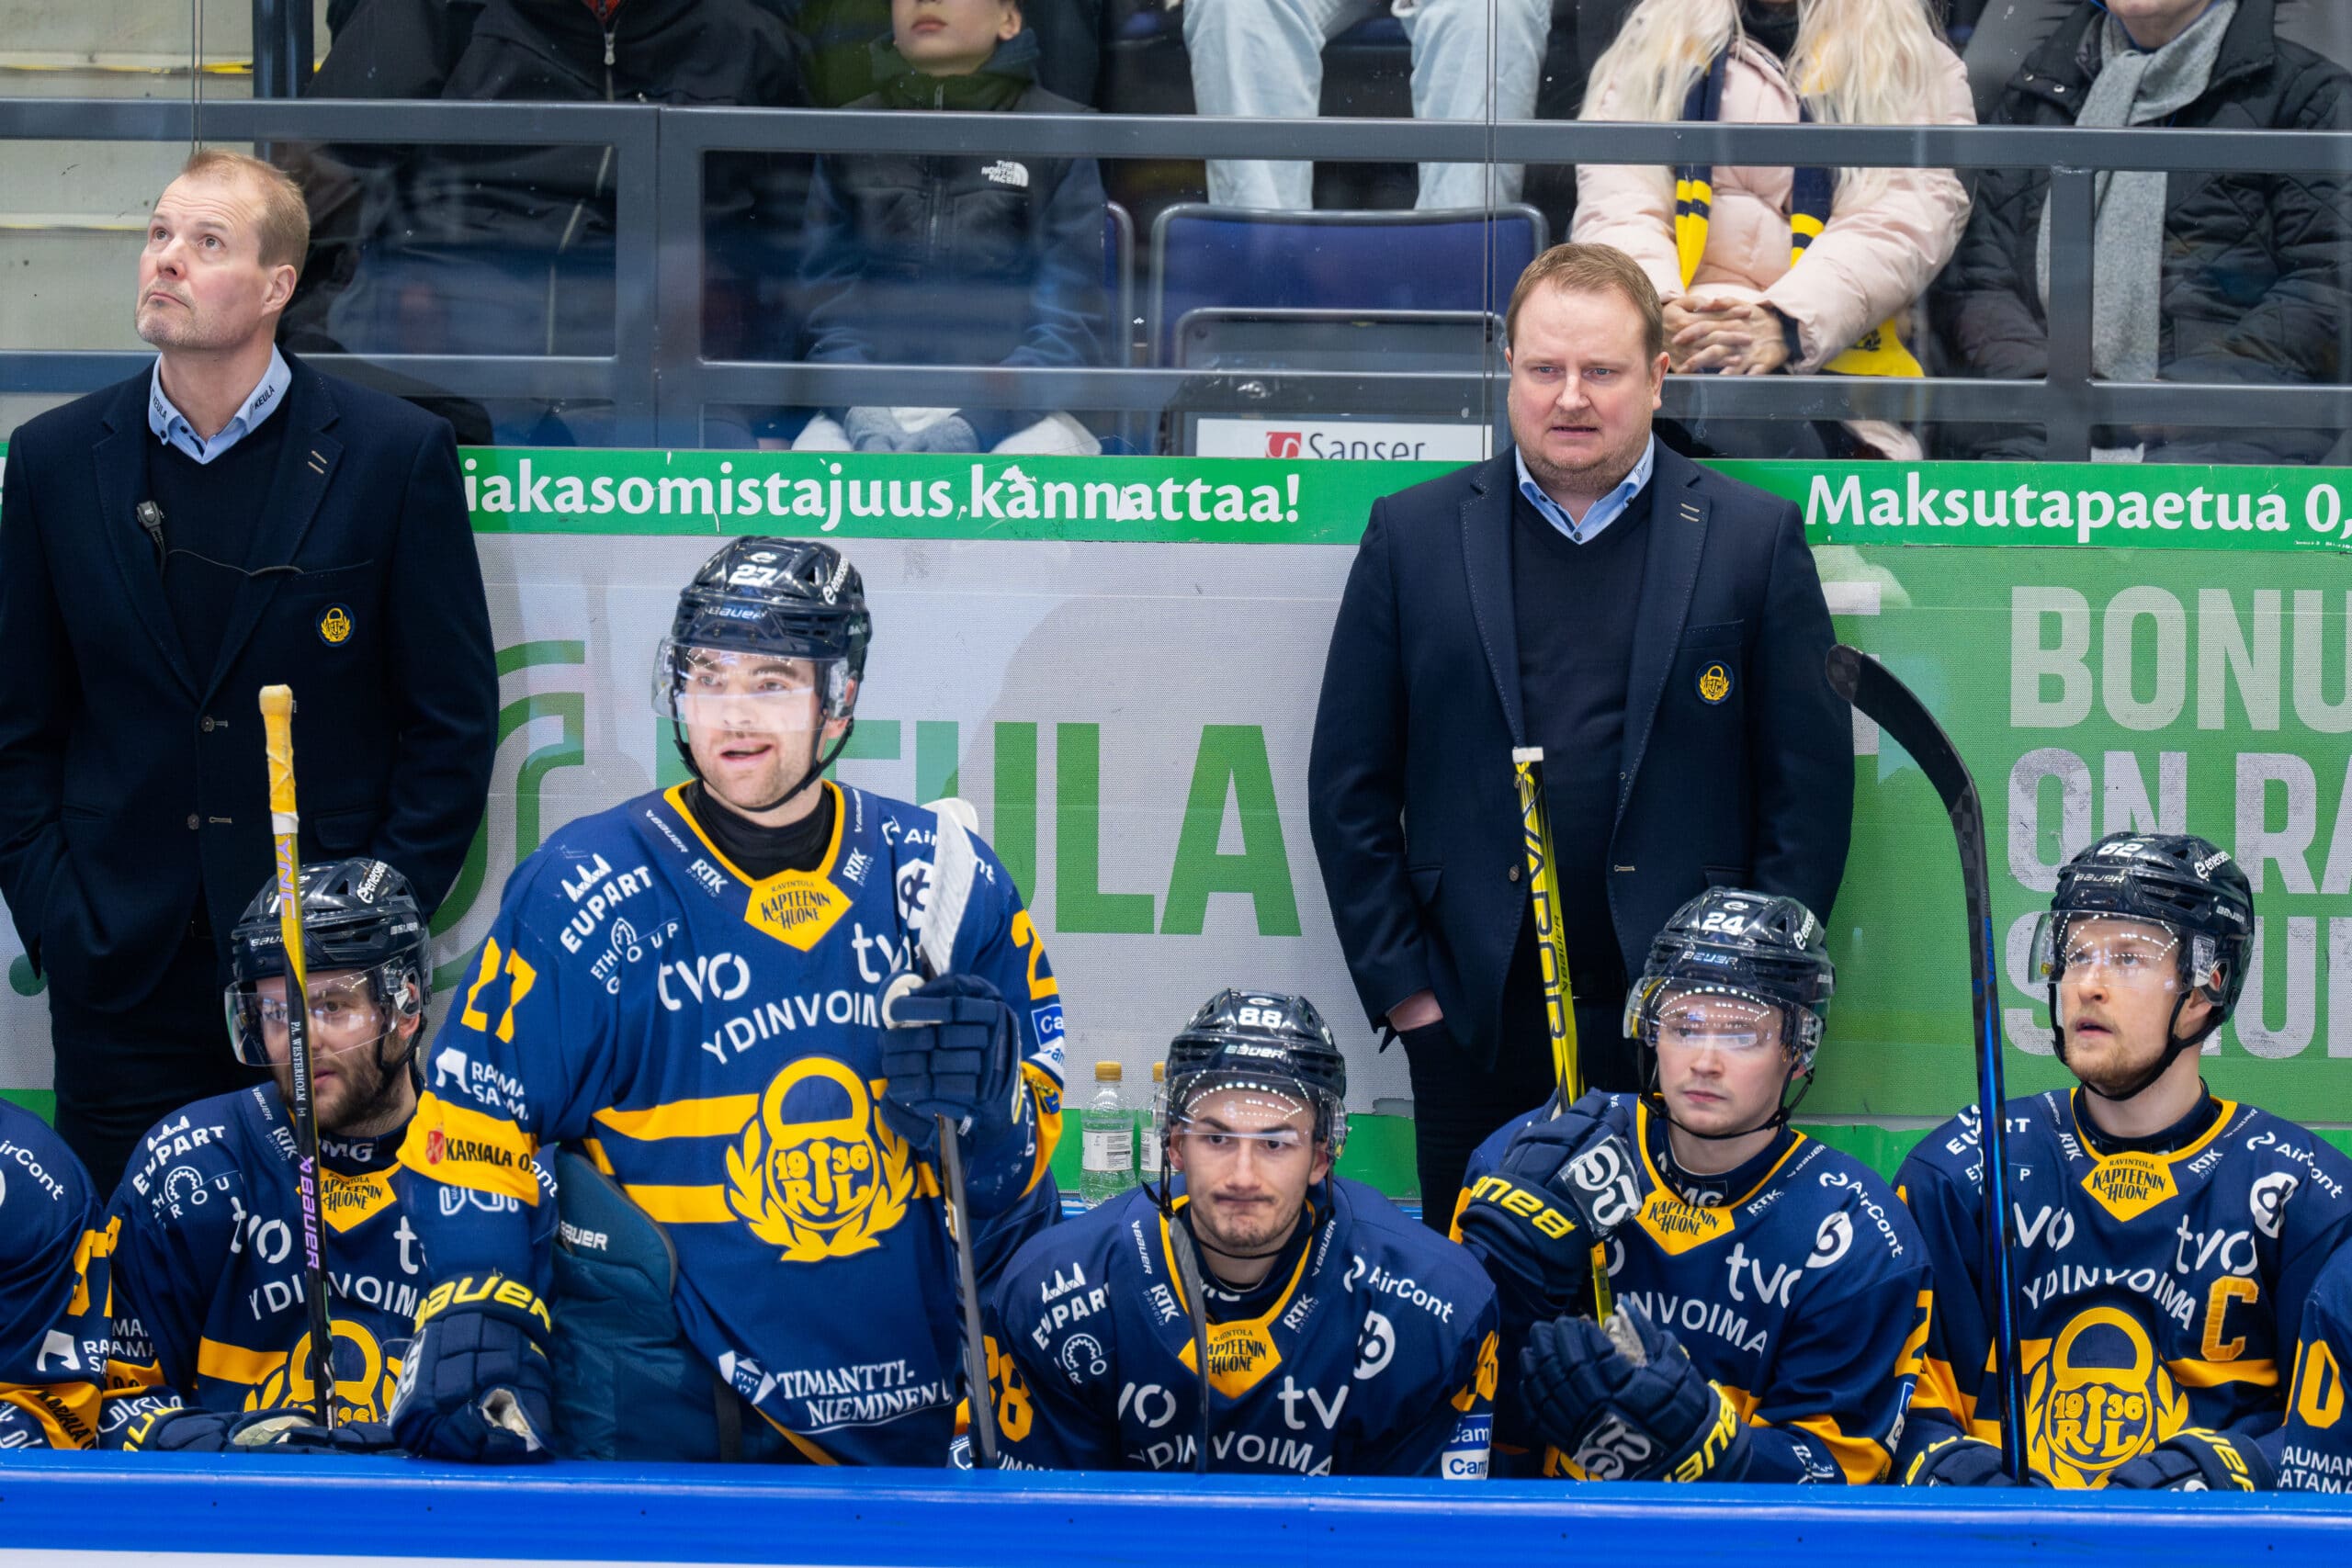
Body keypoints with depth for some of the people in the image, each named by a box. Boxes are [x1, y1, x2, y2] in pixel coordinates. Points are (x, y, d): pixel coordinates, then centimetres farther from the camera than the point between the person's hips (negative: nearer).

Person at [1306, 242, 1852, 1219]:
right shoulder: (1413, 536, 8)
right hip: (1475, 1022, 1)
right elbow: (1348, 785, 8)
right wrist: (1400, 983, 1)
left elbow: (1811, 784, 4)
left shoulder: (1754, 541, 5)